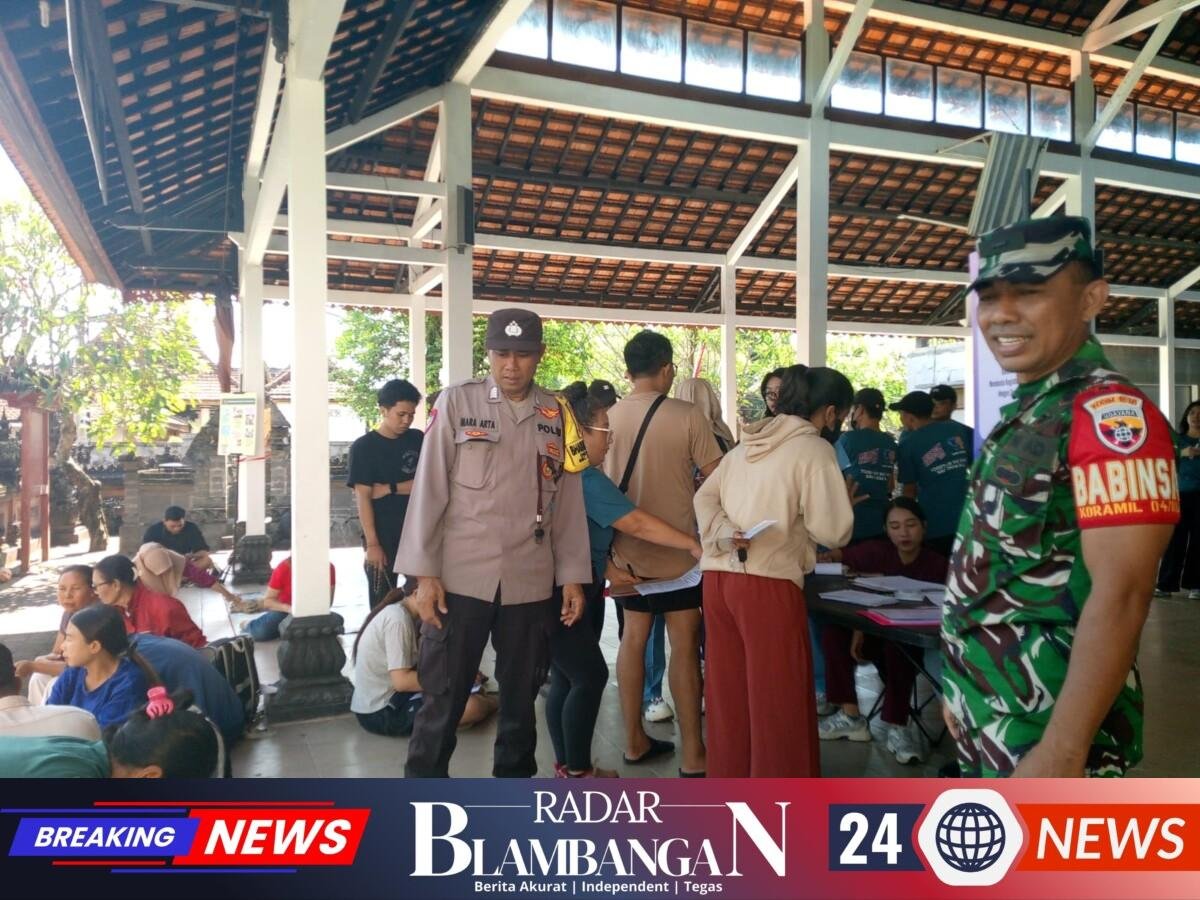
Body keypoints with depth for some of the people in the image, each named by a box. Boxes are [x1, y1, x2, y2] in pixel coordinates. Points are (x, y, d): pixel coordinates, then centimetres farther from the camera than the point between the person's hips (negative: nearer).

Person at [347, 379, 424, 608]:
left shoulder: (418, 439, 6)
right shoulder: (364, 447, -4)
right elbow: (363, 498, -9)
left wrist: (389, 489, -11)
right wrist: (372, 543, -14)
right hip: (383, 537, -3)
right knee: (382, 604, 5)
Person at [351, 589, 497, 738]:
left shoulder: (400, 613, 9)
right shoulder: (398, 619, -20)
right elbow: (402, 681, -25)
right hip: (380, 713, -10)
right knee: (472, 707, -18)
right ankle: (492, 702, 10)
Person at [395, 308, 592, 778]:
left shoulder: (556, 414, 7)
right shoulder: (456, 402, -1)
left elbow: (568, 501, 7)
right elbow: (429, 488, -3)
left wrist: (573, 576, 5)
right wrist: (424, 573, -8)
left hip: (531, 582, 3)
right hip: (460, 577, -2)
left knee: (521, 695, 14)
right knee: (442, 697, 4)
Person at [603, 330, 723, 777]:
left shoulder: (607, 417, 0)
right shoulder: (688, 416, -13)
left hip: (627, 550, 5)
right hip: (676, 550, -4)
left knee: (633, 639, 14)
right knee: (684, 646, 4)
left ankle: (634, 741, 24)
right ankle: (693, 753, 10)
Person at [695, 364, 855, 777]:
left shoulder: (749, 443, 18)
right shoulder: (813, 449, -5)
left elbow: (705, 496, 11)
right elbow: (833, 530, -11)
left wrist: (722, 533, -5)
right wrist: (843, 499, 9)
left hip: (718, 576, 7)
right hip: (767, 583, -7)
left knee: (730, 693, 16)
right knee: (778, 701, 4)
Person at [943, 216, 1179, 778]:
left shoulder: (1111, 414, -18)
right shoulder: (1022, 415, 9)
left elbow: (1120, 596, -24)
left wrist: (1061, 752, -25)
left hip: (1047, 732, -8)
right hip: (990, 722, 8)